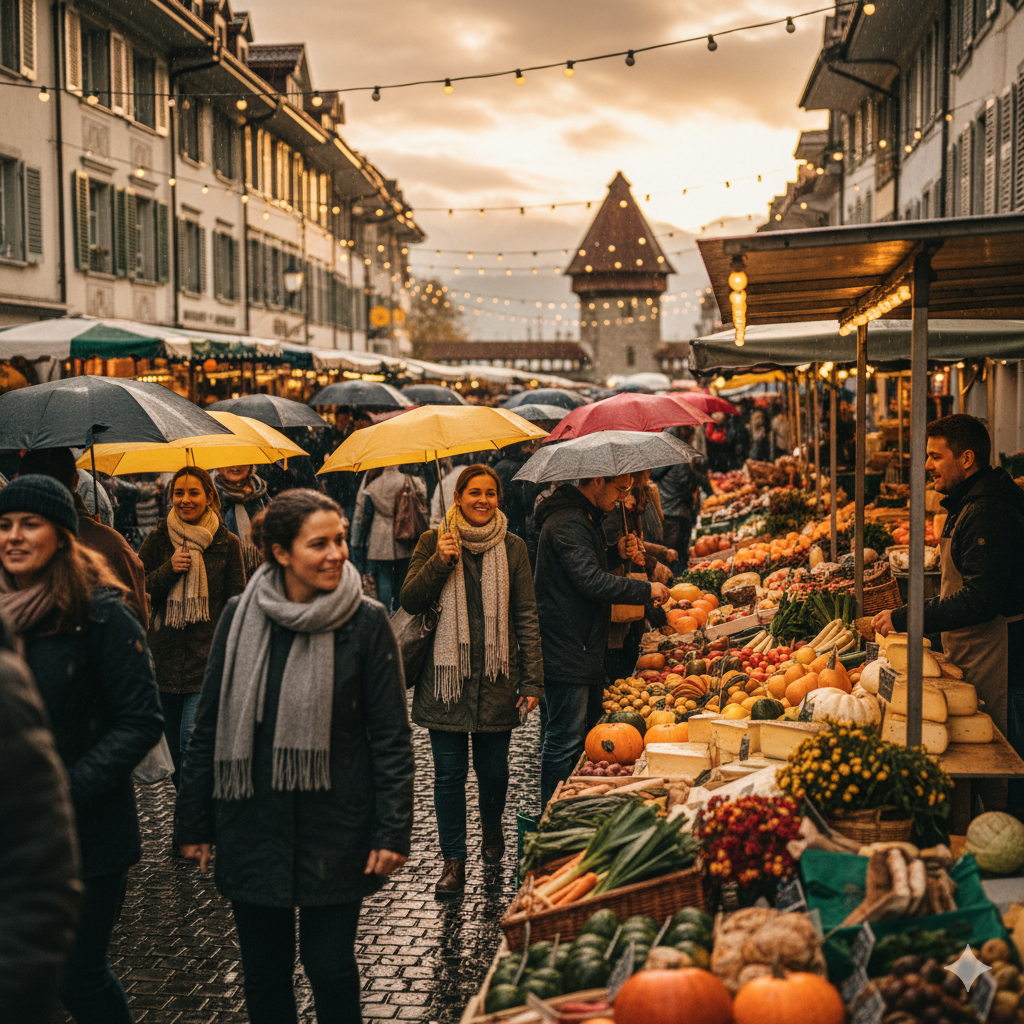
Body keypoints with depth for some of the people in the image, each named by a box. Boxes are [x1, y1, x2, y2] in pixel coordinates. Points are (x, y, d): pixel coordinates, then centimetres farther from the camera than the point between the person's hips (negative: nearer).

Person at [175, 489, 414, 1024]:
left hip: (334, 829, -2)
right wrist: (193, 823, 6)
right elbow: (209, 726, 6)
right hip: (251, 827, 2)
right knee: (263, 971, 12)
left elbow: (391, 735, -4)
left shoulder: (366, 622, -8)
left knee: (330, 968, 4)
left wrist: (392, 830, -10)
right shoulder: (240, 617, -2)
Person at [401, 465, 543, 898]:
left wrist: (532, 680, 0)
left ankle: (492, 828, 37)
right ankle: (453, 859, 14)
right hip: (445, 675, 0)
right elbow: (410, 602, -1)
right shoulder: (434, 541, 3)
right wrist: (439, 562, -16)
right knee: (449, 772, 2)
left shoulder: (512, 548, 5)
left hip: (495, 678, 1)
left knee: (493, 768, 7)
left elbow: (527, 616, 4)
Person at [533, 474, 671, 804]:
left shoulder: (584, 517, 16)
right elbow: (592, 583, -27)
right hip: (566, 653, -11)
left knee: (588, 736, 17)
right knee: (564, 743, -5)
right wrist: (646, 590, -17)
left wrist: (616, 554, 8)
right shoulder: (567, 523, -19)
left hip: (585, 650, 11)